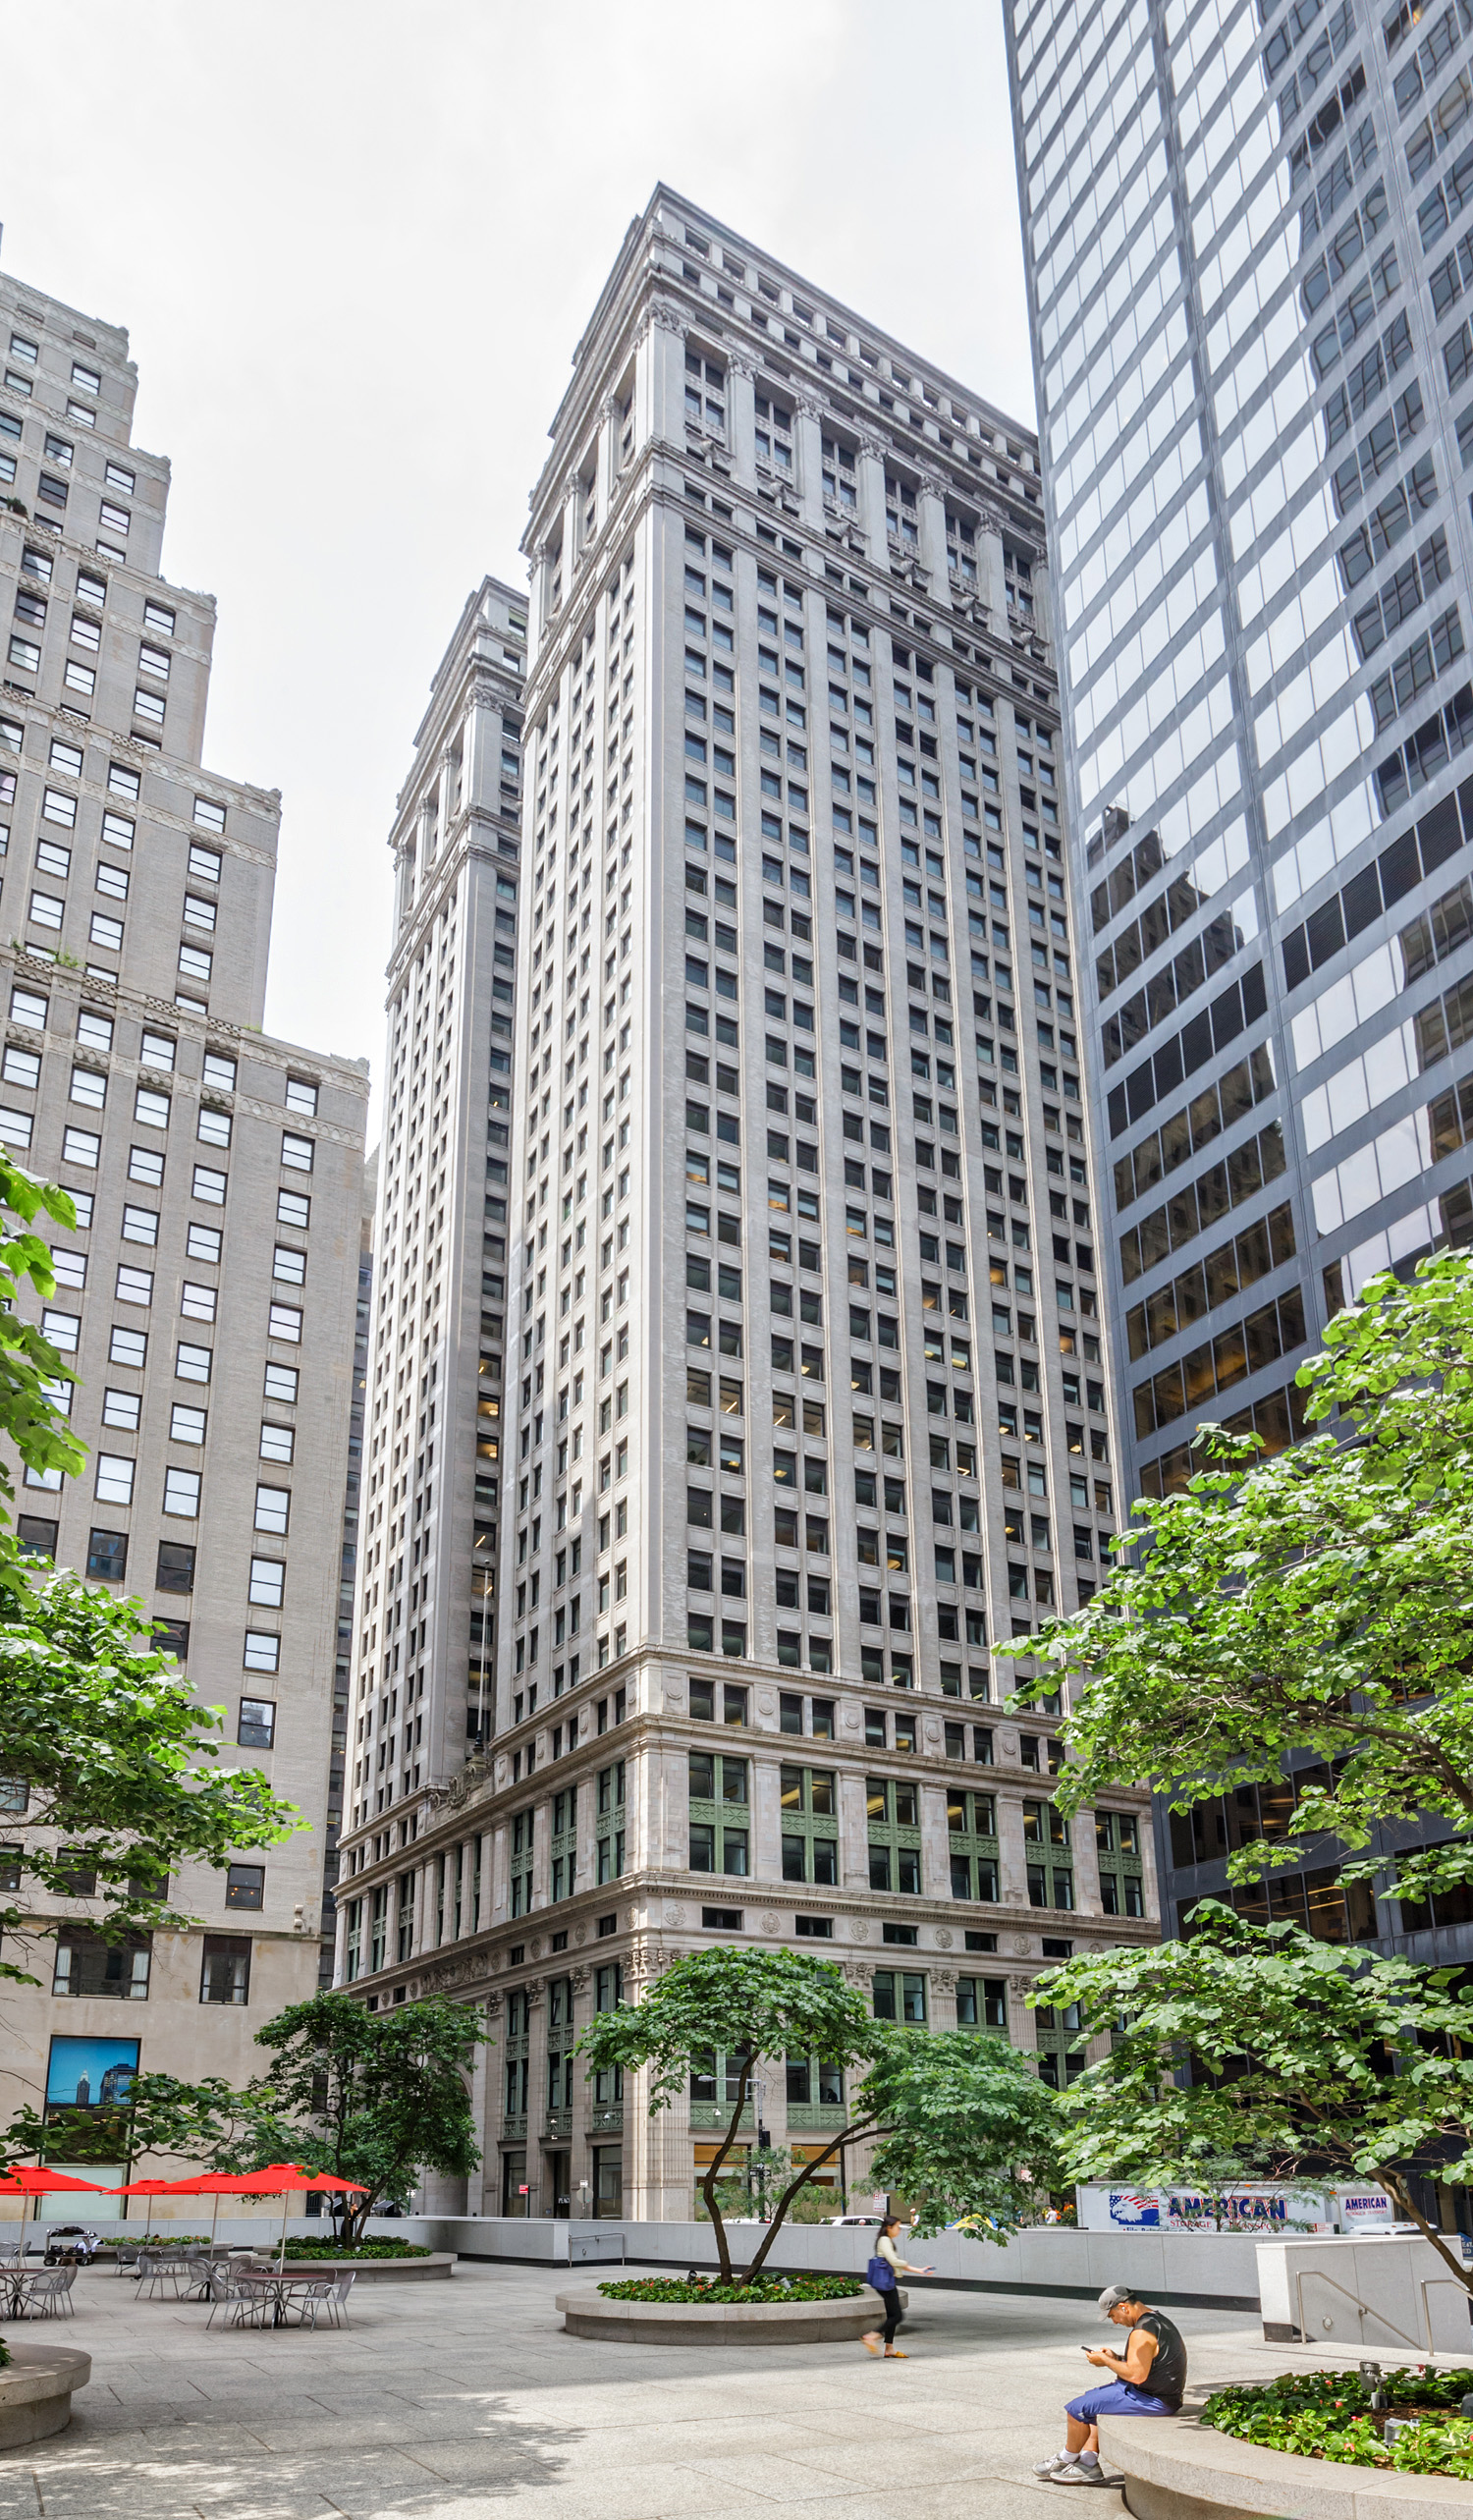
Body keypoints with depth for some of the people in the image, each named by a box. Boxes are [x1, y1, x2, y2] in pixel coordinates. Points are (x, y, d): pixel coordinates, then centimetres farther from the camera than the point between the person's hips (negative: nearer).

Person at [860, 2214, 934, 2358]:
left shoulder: (890, 2241, 19)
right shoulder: (884, 2241, -12)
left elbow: (898, 2264, 21)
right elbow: (893, 2261, -20)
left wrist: (920, 2270, 16)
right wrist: (907, 2264, -1)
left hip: (890, 2283, 10)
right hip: (885, 2283, -10)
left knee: (892, 2316, 10)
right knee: (896, 2316, -11)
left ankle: (890, 2349, 12)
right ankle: (871, 2338, -10)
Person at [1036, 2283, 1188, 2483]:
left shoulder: (1143, 2333, -22)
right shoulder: (1158, 2319, 11)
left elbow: (1136, 2375, -28)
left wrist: (1105, 2360, -15)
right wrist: (1115, 2357, 9)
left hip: (1151, 2400, -11)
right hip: (1162, 2392, 11)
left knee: (1078, 2408, -6)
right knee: (1091, 2400, 20)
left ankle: (1066, 2460, 15)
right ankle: (1088, 2464, 14)